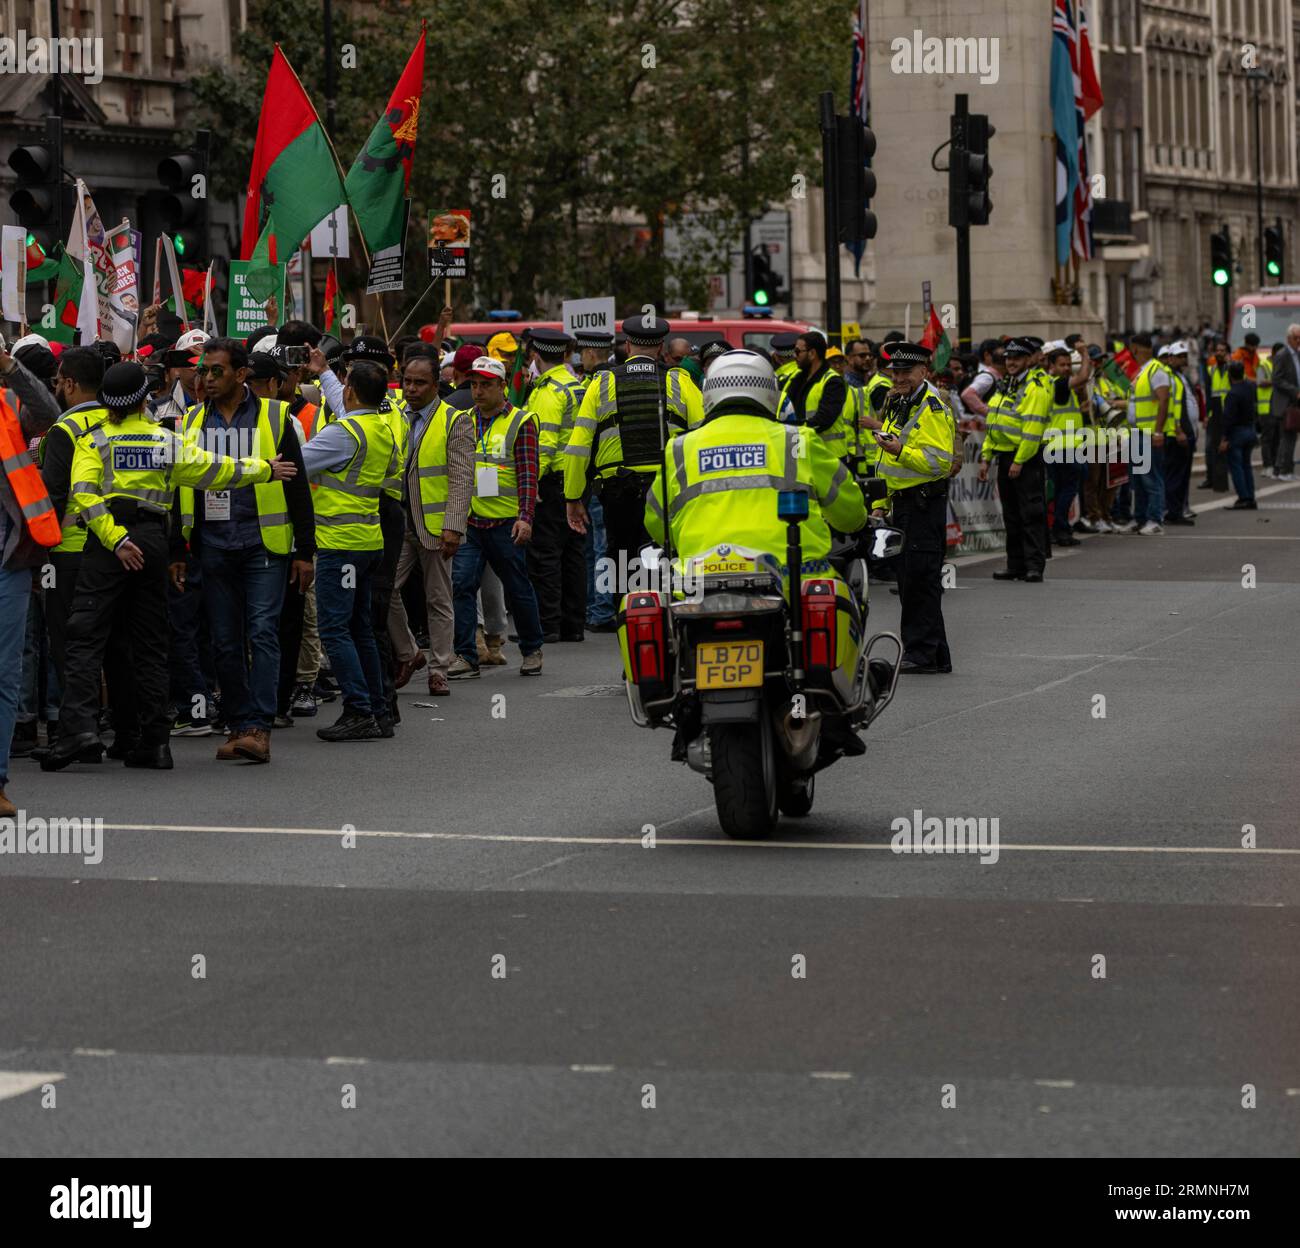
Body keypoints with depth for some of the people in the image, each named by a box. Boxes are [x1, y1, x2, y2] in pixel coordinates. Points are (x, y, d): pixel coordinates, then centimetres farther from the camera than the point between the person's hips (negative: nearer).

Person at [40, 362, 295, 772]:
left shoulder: (93, 441, 1)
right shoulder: (168, 442, 8)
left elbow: (86, 493, -13)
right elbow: (217, 470, 13)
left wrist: (115, 539, -15)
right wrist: (265, 470, 27)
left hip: (109, 540, -3)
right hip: (153, 540, 3)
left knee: (85, 638, -5)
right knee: (151, 642, 9)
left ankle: (79, 725, -22)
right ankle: (154, 741, 9)